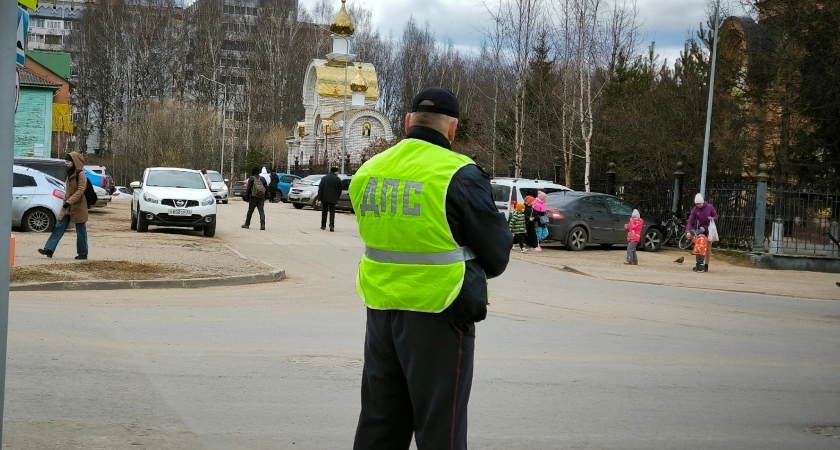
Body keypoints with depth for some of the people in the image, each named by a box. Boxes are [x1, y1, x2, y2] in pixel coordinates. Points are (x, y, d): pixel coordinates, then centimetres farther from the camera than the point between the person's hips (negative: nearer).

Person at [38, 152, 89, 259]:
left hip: (78, 207, -8)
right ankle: (49, 249, -4)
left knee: (81, 230, 2)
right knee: (59, 227, 0)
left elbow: (80, 191, -21)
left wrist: (69, 202, -27)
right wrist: (66, 200, 16)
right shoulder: (70, 174, 13)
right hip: (67, 206, 8)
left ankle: (83, 253, 11)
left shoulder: (81, 174, -13)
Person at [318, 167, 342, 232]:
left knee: (324, 211, 12)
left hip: (324, 198, 2)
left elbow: (320, 189, 0)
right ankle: (331, 225, -15)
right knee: (332, 212, 0)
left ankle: (323, 225, 16)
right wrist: (337, 198, 15)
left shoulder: (324, 178, 4)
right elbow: (339, 190, 1)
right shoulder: (338, 179, -2)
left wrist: (319, 198, 1)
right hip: (333, 199, -2)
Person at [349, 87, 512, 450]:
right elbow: (497, 255, -5)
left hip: (381, 309, 6)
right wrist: (473, 272, 14)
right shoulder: (459, 175, -13)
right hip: (438, 314, -6)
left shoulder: (368, 173, 4)